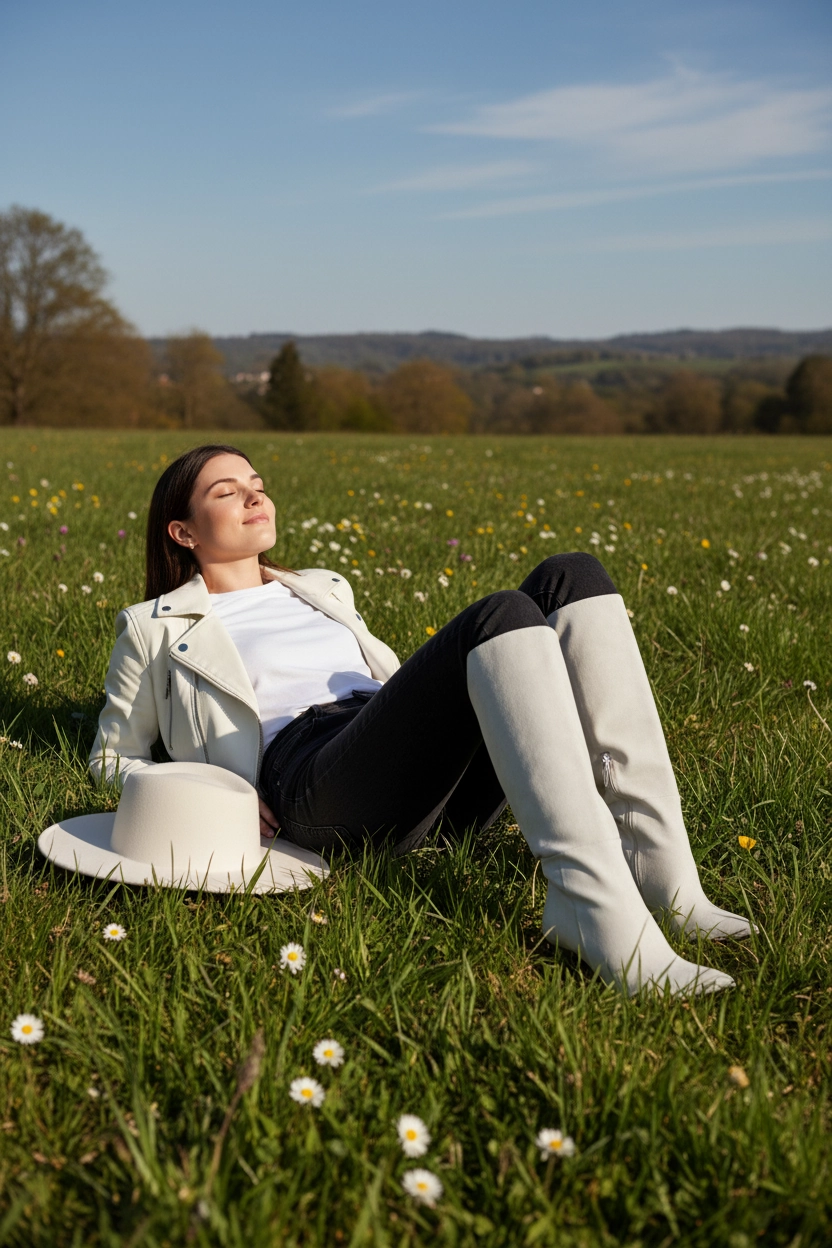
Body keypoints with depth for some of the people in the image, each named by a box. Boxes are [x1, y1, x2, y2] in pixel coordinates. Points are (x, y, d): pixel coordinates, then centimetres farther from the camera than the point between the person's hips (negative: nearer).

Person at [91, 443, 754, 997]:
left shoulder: (323, 590, 36)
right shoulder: (156, 629, 21)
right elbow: (114, 756, 21)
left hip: (438, 784, 6)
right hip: (311, 781, -6)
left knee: (572, 578, -15)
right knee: (502, 614, -30)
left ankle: (658, 865, -26)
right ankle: (596, 908, -43)